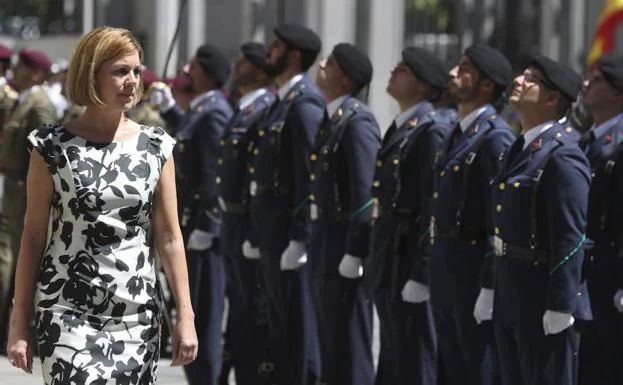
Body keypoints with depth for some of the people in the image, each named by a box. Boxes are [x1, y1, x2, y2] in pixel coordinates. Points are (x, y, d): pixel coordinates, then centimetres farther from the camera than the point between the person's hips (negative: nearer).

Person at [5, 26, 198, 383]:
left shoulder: (156, 148, 6)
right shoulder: (53, 146, 0)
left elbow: (170, 237, 8)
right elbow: (33, 237, 2)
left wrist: (186, 315, 3)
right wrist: (20, 322, 1)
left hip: (137, 311, 3)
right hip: (68, 311, -3)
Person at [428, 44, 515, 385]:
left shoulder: (495, 137, -16)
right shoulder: (458, 133, 13)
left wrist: (490, 285, -21)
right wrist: (433, 266, 16)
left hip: (474, 265, -9)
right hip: (445, 264, 9)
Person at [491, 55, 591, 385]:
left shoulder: (562, 156, -16)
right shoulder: (519, 150, 14)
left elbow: (571, 238, -21)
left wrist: (560, 307, -23)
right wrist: (493, 290, 19)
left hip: (543, 302, -10)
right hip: (510, 302, 10)